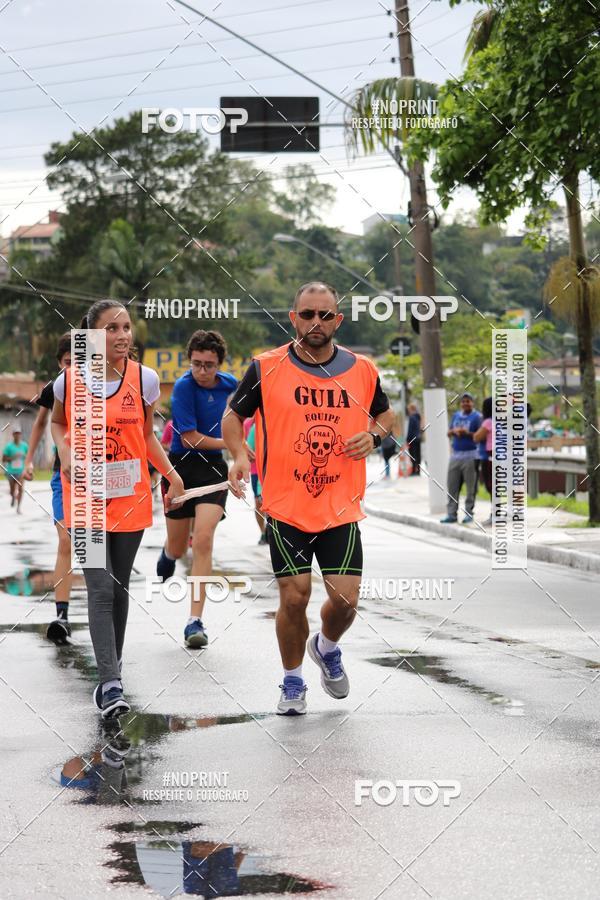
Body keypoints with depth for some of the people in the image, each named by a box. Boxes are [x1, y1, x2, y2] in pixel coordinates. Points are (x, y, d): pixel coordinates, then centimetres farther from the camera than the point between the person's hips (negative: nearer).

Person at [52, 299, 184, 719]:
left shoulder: (144, 378, -2)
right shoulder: (69, 381, -6)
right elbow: (58, 423, 12)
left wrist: (171, 474, -2)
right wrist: (65, 452, -8)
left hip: (131, 497, 2)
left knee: (119, 586, 12)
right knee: (101, 588, -10)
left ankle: (112, 662, 31)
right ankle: (111, 682, -12)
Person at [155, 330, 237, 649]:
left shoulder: (229, 383, 2)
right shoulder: (183, 386, -15)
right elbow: (190, 438, -17)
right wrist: (231, 443, -11)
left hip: (213, 467, 2)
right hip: (181, 466, -2)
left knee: (203, 541, -16)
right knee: (178, 548, 10)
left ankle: (195, 621, -14)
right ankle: (167, 554, 53)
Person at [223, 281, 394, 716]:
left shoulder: (362, 370, 3)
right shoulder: (266, 368, -3)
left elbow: (385, 414, 20)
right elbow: (234, 416, 8)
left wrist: (373, 436, -3)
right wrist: (239, 455, -10)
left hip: (341, 507, 2)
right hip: (285, 506, -1)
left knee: (346, 598, -4)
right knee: (294, 597, -2)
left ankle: (327, 647, 31)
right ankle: (293, 681, 22)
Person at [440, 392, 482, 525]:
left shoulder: (477, 417, -3)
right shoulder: (456, 415, 16)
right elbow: (448, 433, 19)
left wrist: (467, 433, -20)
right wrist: (454, 431, -2)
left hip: (470, 456, -6)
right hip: (455, 455, 6)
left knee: (470, 488, -1)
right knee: (452, 486, 4)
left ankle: (469, 513, 5)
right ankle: (452, 514, 8)